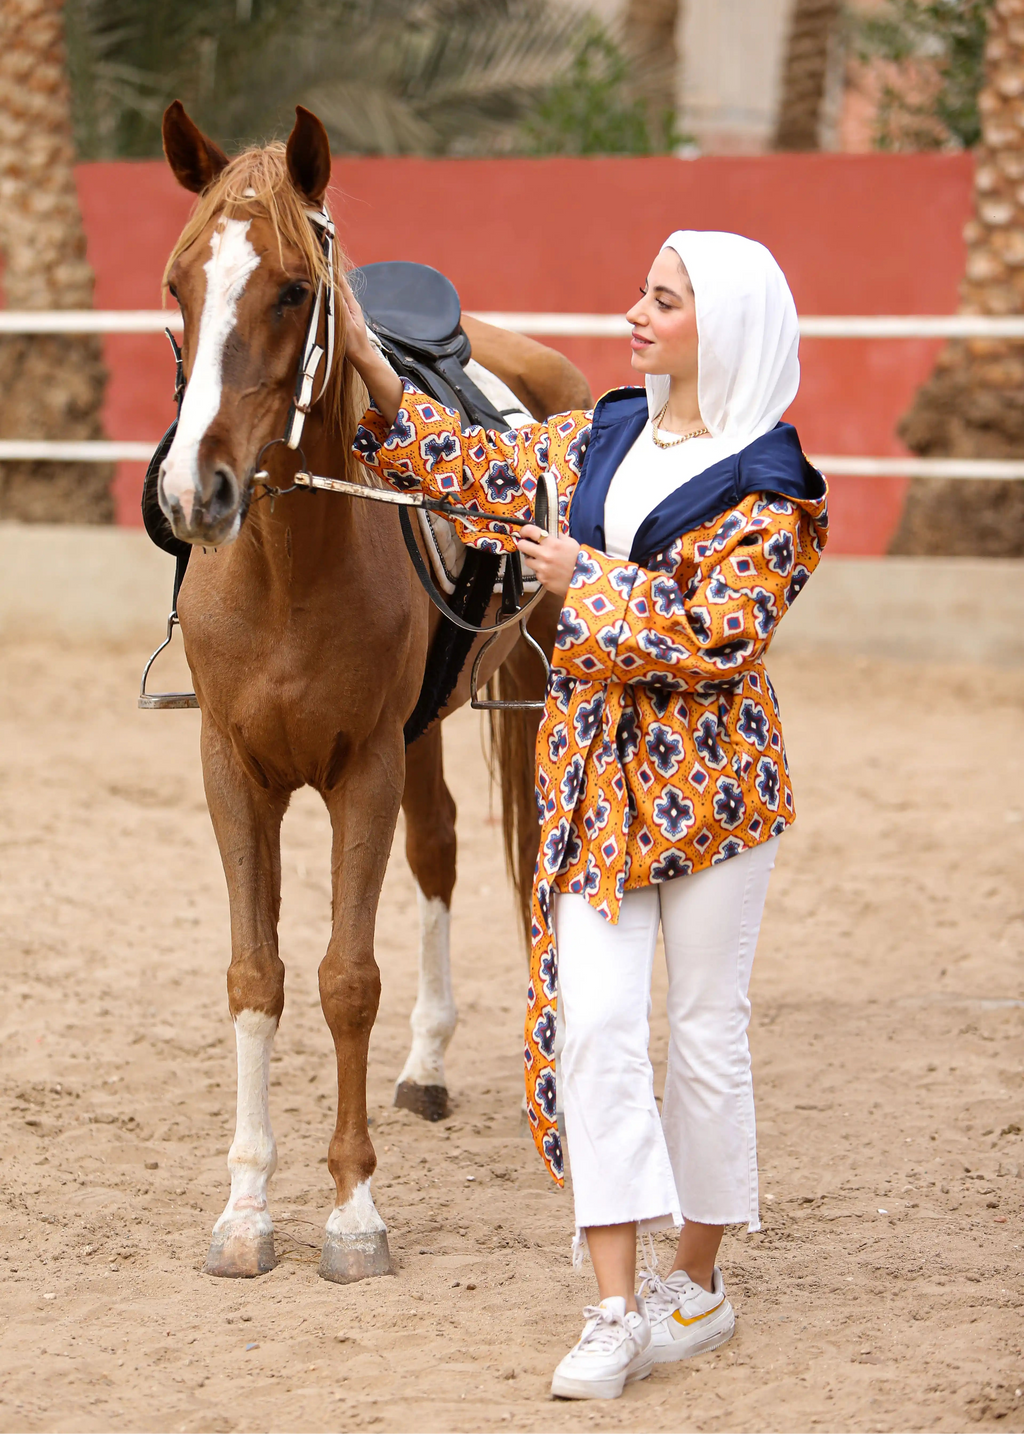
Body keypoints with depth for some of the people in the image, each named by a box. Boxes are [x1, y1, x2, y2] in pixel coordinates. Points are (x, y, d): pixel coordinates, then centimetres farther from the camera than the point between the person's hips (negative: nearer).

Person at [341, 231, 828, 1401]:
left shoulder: (767, 491, -10)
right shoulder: (603, 438, 9)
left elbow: (721, 634, -19)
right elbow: (476, 470, 13)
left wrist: (588, 580, -14)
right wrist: (367, 363, 5)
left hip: (710, 777, -5)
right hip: (594, 770, 5)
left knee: (704, 1030, 5)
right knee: (592, 1020, -6)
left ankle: (697, 1283, 21)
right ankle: (617, 1311, -6)